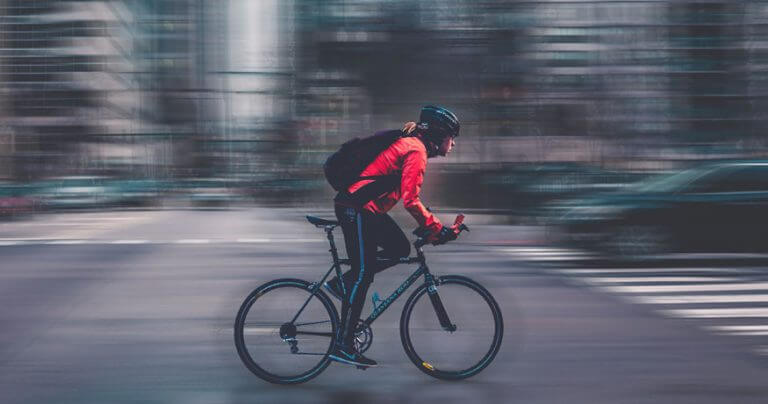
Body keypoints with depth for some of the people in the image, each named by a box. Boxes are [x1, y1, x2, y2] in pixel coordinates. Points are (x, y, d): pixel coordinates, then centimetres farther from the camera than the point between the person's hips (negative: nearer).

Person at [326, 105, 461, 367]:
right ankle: (343, 346, -3)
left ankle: (342, 285, 13)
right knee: (363, 274, -7)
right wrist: (436, 230, -16)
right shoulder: (416, 150, -13)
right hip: (357, 209, -10)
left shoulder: (410, 144, 18)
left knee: (400, 249, 12)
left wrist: (429, 227, 21)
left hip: (365, 208, 10)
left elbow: (408, 196, 25)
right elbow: (410, 199, -21)